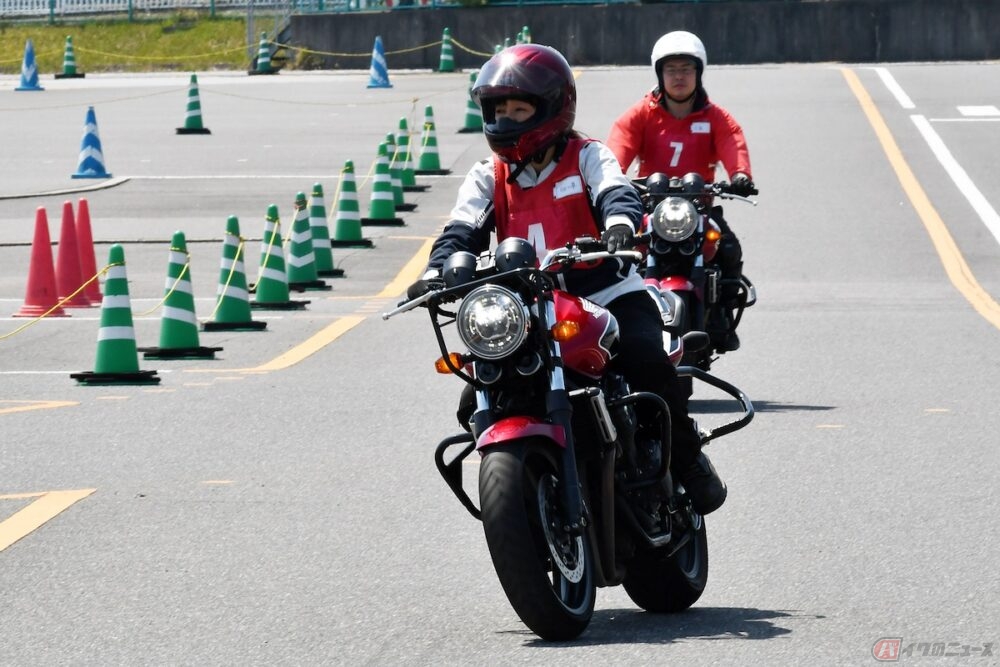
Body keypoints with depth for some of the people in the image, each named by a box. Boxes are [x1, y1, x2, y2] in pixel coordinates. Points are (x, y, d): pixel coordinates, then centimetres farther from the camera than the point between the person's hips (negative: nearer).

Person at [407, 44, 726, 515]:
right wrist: (437, 272, -23)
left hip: (609, 296, -4)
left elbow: (616, 192, -16)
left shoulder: (587, 158, 4)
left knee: (648, 362, -30)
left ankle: (687, 460, -9)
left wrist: (619, 225, -41)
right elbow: (464, 231, 0)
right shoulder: (488, 179, 13)